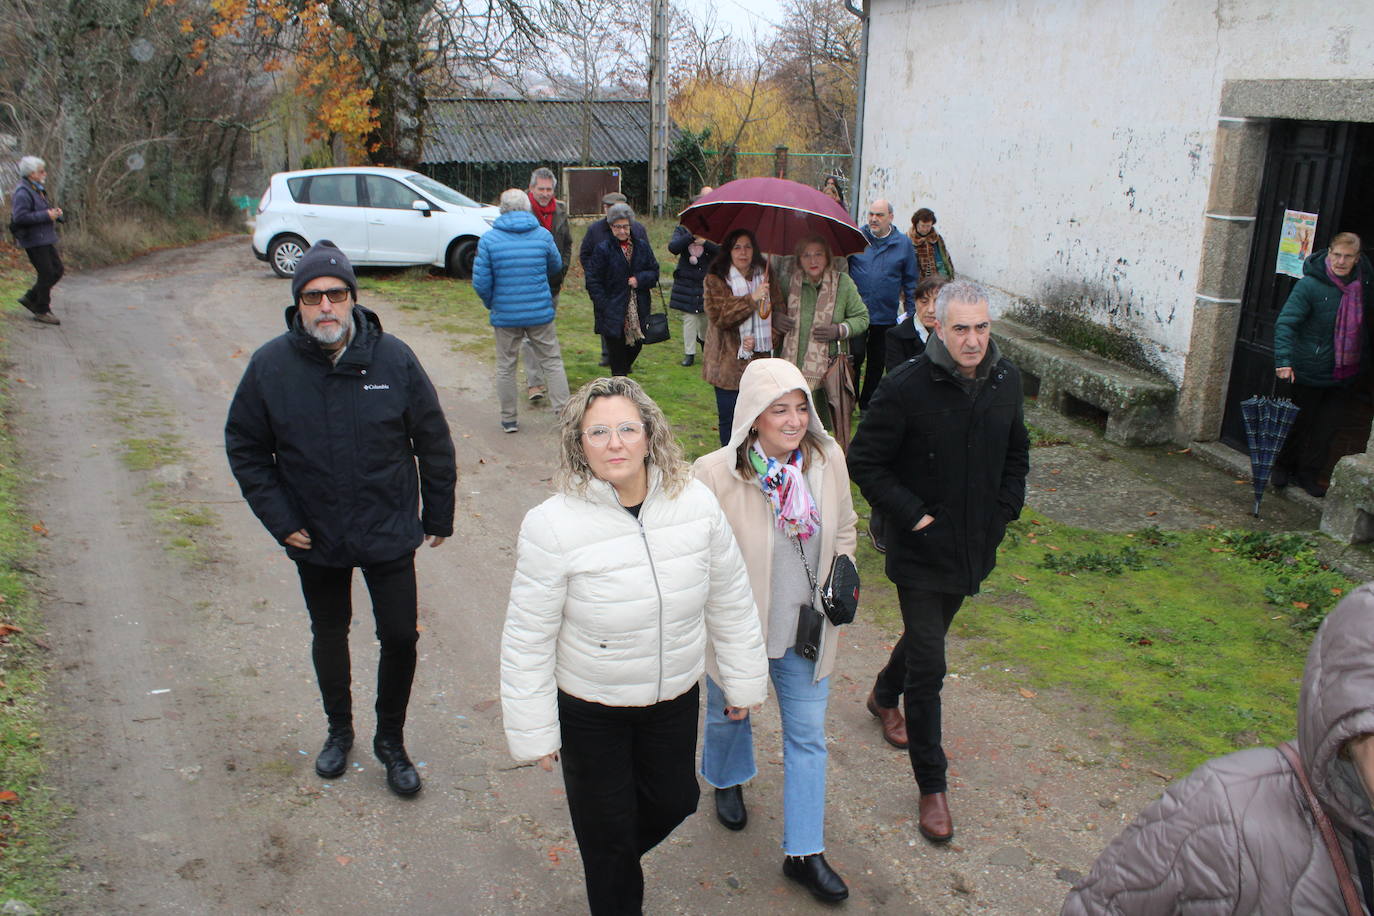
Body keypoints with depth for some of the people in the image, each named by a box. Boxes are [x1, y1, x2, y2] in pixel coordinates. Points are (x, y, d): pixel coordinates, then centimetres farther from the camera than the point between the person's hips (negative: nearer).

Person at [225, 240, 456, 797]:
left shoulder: (393, 358, -11)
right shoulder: (270, 366, -10)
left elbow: (433, 442, -2)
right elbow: (245, 448, 1)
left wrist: (438, 516, 2)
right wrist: (280, 520, -6)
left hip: (389, 534, -1)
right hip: (315, 539, 1)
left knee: (400, 636, 4)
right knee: (329, 636, 19)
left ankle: (391, 740, 29)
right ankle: (339, 730, 43)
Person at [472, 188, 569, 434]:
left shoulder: (489, 239, -8)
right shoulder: (543, 235, -4)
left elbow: (481, 283, -9)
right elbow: (556, 267, 12)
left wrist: (490, 303, 11)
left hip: (505, 314, 0)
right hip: (540, 312, 0)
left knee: (505, 367, 13)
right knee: (552, 362, 11)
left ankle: (509, 419, 19)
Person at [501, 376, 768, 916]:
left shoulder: (696, 504, -14)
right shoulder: (553, 525, -23)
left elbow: (730, 599, -1)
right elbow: (528, 638, -14)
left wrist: (744, 681, 7)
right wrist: (533, 730, -9)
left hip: (675, 699, 4)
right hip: (589, 710, -3)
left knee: (673, 800, 24)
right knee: (607, 832, 15)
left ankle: (619, 857, 57)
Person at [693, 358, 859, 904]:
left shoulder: (828, 460, -12)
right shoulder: (714, 475, -25)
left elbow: (844, 528, 8)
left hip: (805, 628, 3)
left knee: (808, 735, 12)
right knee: (729, 713, 25)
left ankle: (803, 853, 30)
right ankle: (727, 780, 60)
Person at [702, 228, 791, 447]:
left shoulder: (766, 276, 8)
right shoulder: (715, 280, -4)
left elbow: (779, 312, 7)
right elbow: (719, 316, -16)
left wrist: (764, 339, -8)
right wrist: (752, 299, -22)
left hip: (761, 359, 3)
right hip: (729, 361, -3)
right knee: (728, 418, 4)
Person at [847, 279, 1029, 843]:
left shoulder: (1005, 382, -2)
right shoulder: (907, 387, -20)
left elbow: (1016, 452, 15)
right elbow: (863, 461, -13)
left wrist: (1005, 509, 3)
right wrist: (912, 515, -18)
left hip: (976, 544, 6)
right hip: (921, 549, -6)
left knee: (928, 633, 25)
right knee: (927, 667, -3)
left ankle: (884, 696, 55)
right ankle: (932, 786, 12)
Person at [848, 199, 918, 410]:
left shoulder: (902, 244, 4)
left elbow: (910, 282, 10)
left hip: (886, 316, 2)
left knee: (877, 363, 10)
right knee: (855, 357, -9)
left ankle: (867, 405, 24)